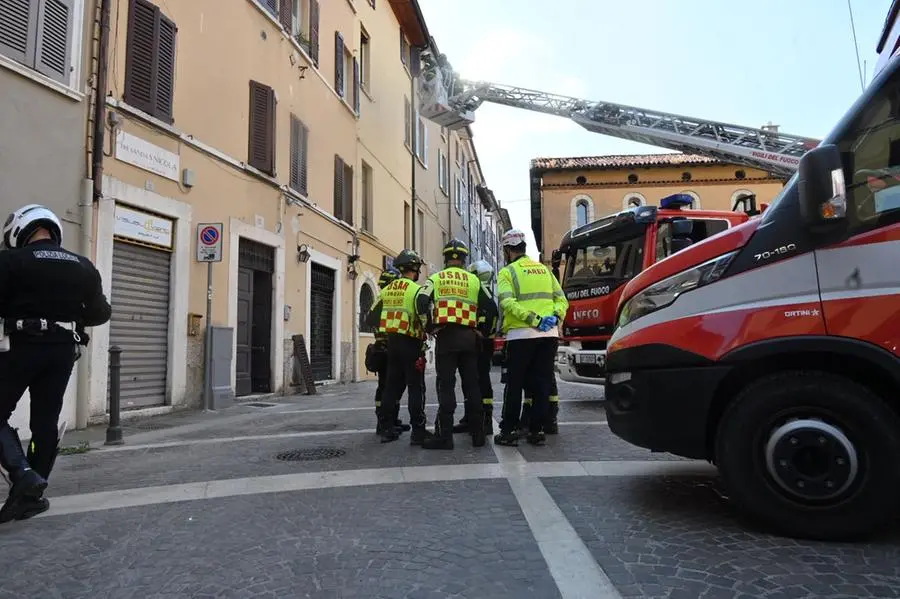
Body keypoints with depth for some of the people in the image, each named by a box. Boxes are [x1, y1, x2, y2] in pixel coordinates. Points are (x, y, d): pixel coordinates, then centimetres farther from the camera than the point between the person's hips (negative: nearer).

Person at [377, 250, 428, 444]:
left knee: (392, 385, 13)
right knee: (415, 388, -1)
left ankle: (386, 429, 18)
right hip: (410, 342, -6)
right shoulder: (416, 289, -10)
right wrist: (426, 333, -3)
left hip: (391, 341, 7)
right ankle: (418, 431, 0)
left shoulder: (386, 290, 11)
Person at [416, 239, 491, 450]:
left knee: (446, 385, -1)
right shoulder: (474, 280, 11)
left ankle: (444, 436, -2)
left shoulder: (435, 279, 6)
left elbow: (421, 303, -7)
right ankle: (478, 433, 13)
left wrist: (429, 327, 5)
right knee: (472, 385, 8)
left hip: (446, 335, -2)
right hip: (469, 336, 2)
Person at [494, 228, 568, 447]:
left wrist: (533, 319, -19)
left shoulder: (507, 272, 1)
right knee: (542, 384, 9)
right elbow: (561, 299, 12)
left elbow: (507, 303, -16)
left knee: (514, 385, 4)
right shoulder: (544, 269, 18)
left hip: (521, 335, -4)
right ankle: (537, 430, 12)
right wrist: (554, 317, -3)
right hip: (549, 335, 5)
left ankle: (509, 430, 7)